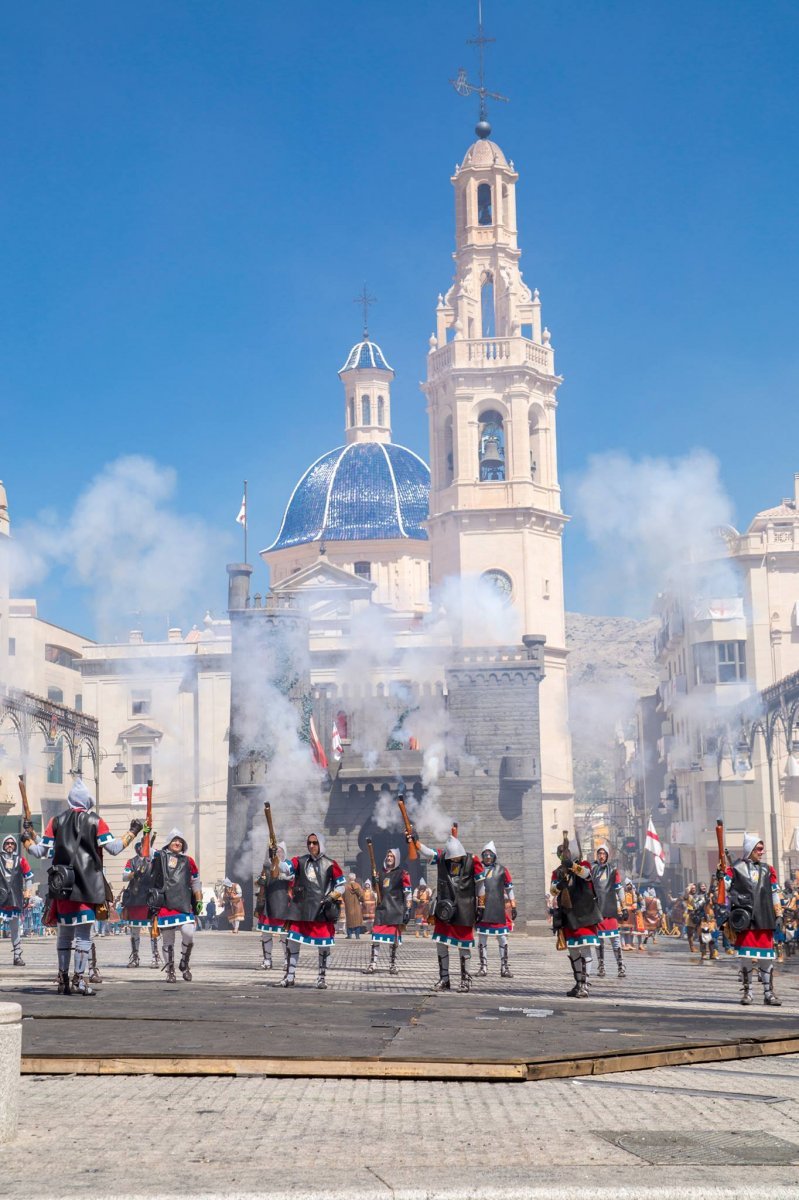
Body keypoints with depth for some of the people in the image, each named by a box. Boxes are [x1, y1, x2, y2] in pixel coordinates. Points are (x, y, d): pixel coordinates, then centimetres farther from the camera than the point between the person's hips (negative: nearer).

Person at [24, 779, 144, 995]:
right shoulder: (95, 821, 0)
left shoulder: (56, 821, 8)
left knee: (64, 932, 12)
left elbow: (41, 852, 7)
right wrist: (132, 833, 7)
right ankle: (79, 978, -7)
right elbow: (114, 848, -6)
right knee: (83, 931, -1)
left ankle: (63, 979, 14)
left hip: (61, 885, 3)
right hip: (87, 886, -3)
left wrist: (27, 837, 25)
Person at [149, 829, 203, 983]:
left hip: (184, 906, 1)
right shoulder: (160, 857, 7)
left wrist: (199, 901, 14)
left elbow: (195, 882, 19)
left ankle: (185, 965, 10)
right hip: (165, 905, -1)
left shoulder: (188, 861, 13)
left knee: (188, 933, -14)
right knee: (168, 940, 4)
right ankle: (170, 972, 16)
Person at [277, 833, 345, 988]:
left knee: (324, 944, 2)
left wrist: (331, 897, -8)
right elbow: (285, 868, -7)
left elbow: (341, 885, 6)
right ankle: (289, 976, 10)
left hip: (321, 910, -2)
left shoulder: (330, 864, 3)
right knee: (292, 941, 1)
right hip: (299, 908, 2)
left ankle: (322, 977, 15)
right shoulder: (300, 861, 8)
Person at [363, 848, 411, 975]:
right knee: (376, 936, -2)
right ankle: (373, 964, 0)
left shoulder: (402, 873, -1)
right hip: (381, 908, 5)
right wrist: (374, 880, 4)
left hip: (395, 910, -5)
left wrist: (407, 909, -12)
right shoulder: (382, 872, 16)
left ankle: (392, 965, 10)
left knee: (394, 938, 2)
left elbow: (407, 892, -5)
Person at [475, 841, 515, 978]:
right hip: (482, 910, 0)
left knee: (502, 938, 1)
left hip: (499, 910, 0)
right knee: (482, 938, 3)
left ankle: (504, 967, 5)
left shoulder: (501, 870, 5)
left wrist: (513, 907, 8)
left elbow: (509, 889, 10)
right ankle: (483, 967, 9)